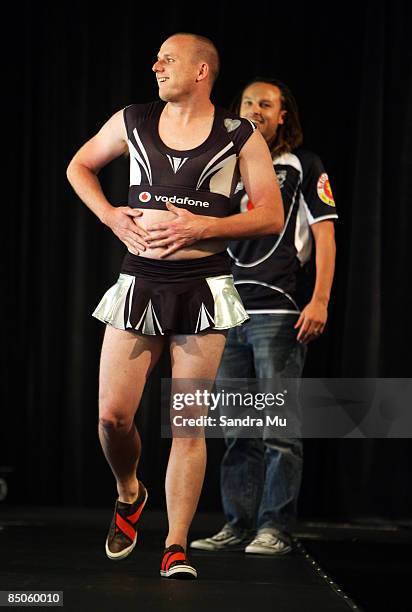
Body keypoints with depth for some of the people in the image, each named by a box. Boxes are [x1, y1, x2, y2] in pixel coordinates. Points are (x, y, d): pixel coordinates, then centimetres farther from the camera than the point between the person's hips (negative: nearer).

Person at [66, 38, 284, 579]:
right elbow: (79, 166, 22)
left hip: (203, 288, -2)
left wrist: (202, 226, -13)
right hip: (139, 282, 2)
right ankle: (128, 494, 28)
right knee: (112, 415, -2)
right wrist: (109, 215, 4)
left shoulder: (240, 138, 0)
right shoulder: (132, 122, 7)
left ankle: (177, 546, 2)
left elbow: (272, 216, -2)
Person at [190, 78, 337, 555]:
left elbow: (324, 235, -1)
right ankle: (238, 526, 10)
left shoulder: (303, 168, 4)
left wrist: (319, 301, -12)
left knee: (280, 427, -6)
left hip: (280, 313, -5)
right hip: (230, 314, 5)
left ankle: (275, 528, -3)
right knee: (237, 430, 6)